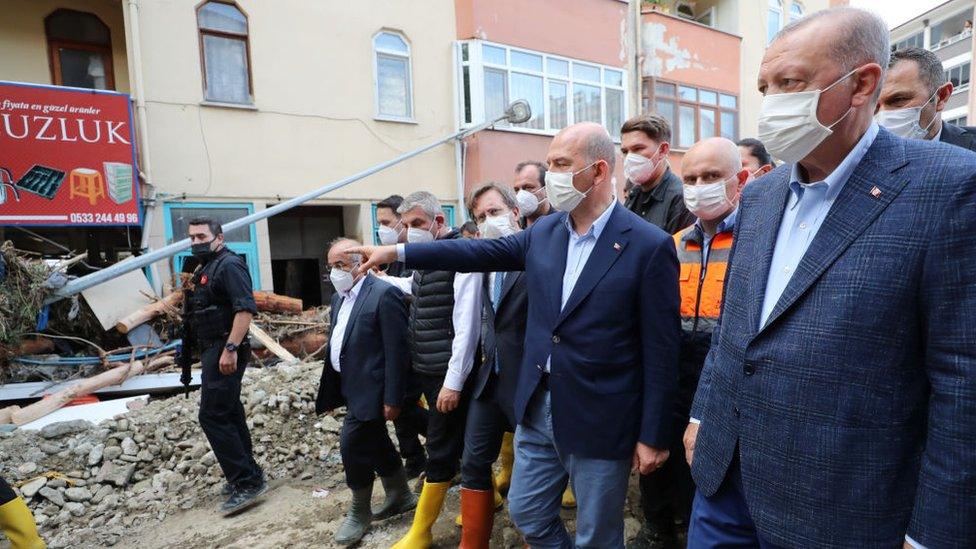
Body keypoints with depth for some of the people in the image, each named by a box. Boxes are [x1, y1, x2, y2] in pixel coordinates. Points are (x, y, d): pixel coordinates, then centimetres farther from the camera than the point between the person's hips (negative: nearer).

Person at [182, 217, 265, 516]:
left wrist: (230, 349, -29)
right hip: (212, 350, 10)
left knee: (212, 416, -10)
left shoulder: (229, 265, -14)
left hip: (223, 351, -10)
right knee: (230, 413, 14)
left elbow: (246, 308, -25)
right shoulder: (205, 268, 17)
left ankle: (247, 482, -3)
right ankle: (246, 475, 26)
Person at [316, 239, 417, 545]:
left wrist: (392, 399, -18)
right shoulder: (339, 298, 11)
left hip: (370, 389, -9)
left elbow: (396, 351, -19)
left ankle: (359, 512, 19)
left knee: (352, 445, -4)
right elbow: (336, 345, 16)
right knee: (376, 445, 17)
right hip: (351, 387, 9)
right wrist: (330, 392, 15)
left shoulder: (384, 294, -17)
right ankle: (400, 496, 36)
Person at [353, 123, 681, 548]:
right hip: (538, 409, 6)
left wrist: (653, 436, -9)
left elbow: (661, 348, -13)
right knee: (527, 514, 22)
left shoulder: (649, 246, -15)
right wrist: (398, 252, 10)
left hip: (601, 422, -5)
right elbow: (482, 252, 9)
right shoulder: (543, 231, 2)